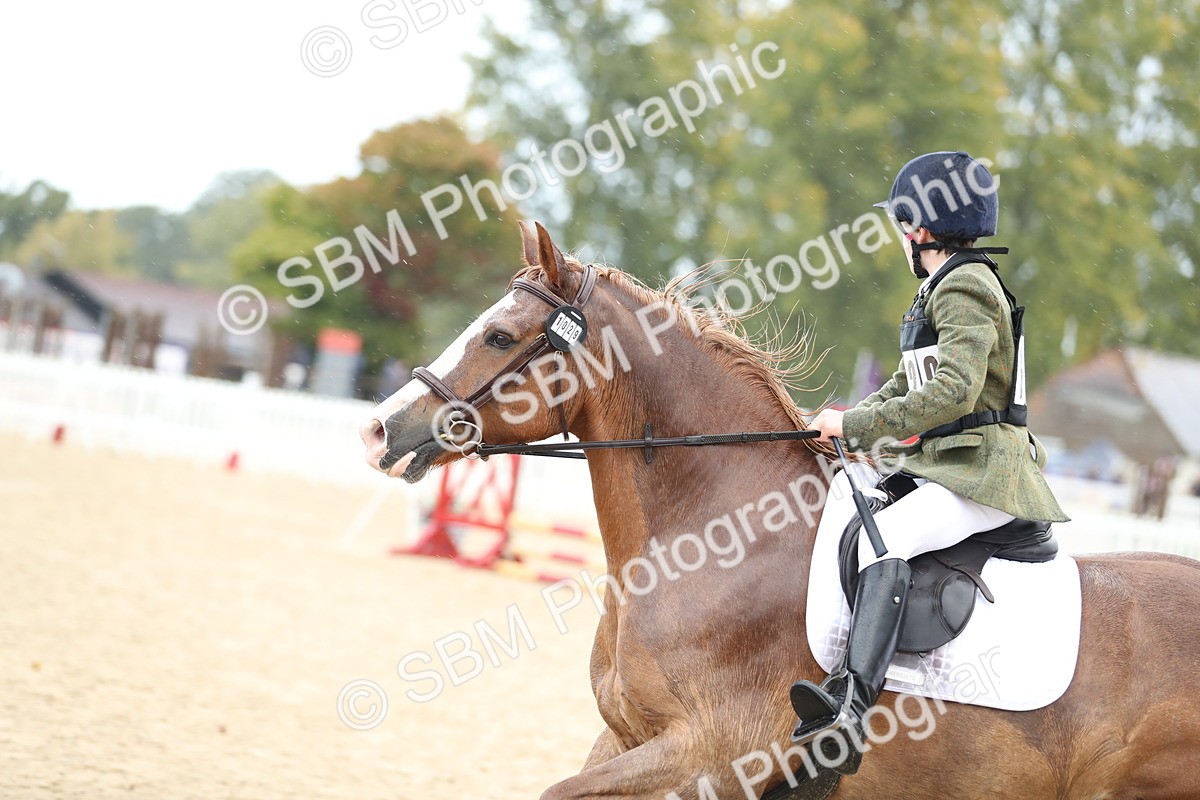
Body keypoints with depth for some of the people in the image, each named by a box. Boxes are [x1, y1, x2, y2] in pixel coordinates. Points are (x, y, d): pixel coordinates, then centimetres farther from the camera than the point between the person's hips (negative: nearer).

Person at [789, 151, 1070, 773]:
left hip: (984, 471, -11)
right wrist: (851, 420, 9)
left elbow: (953, 392, -25)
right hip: (948, 463, 11)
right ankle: (844, 686, 12)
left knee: (882, 535, -30)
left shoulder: (963, 288, -13)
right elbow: (911, 380, 26)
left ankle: (854, 714, -43)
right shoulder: (945, 287, 19)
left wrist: (857, 425, -21)